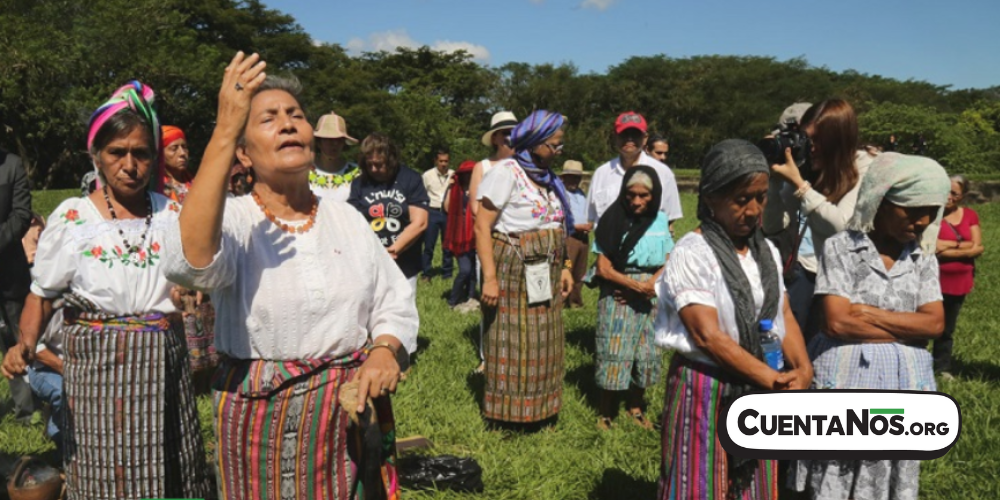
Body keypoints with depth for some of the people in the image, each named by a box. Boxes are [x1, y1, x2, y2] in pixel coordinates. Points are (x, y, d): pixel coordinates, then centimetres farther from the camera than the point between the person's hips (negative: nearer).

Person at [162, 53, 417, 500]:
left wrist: (385, 350, -15)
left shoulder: (346, 218, 5)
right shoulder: (233, 219, -8)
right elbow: (190, 261, -32)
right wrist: (223, 133, -33)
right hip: (262, 416, -3)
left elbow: (394, 303, 7)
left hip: (351, 411, 4)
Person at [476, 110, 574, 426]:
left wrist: (563, 267, 9)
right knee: (512, 341, 0)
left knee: (543, 341, 12)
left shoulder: (547, 177, 13)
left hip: (546, 273, 7)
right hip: (513, 270, -7)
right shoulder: (506, 172, -11)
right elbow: (482, 226, -16)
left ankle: (540, 409, 25)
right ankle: (509, 412, 15)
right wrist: (490, 278, -21)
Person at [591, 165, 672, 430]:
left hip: (651, 298, 4)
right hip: (618, 296, -4)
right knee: (614, 352, -4)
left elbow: (668, 263, 5)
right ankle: (606, 412, 11)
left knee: (647, 353, 9)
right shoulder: (614, 219, -7)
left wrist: (651, 283, -12)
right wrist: (637, 285, -15)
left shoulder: (661, 220, 4)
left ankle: (636, 407, 27)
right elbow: (604, 268, -10)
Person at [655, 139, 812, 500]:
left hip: (757, 390, 6)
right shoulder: (692, 254, -15)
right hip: (705, 389, -6)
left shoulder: (766, 252, 6)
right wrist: (773, 379, -19)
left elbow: (784, 315, 6)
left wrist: (802, 368, -12)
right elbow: (708, 335, -19)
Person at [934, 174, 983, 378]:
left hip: (960, 282, 5)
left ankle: (942, 368, 30)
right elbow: (933, 247, -20)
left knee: (948, 329, 17)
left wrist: (949, 247, -14)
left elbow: (978, 248, -3)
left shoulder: (970, 216, 4)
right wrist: (964, 245, -13)